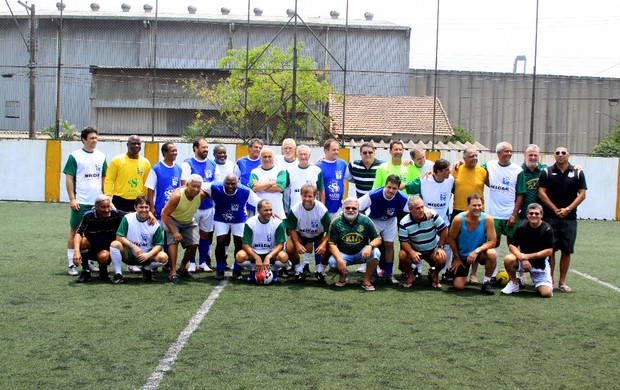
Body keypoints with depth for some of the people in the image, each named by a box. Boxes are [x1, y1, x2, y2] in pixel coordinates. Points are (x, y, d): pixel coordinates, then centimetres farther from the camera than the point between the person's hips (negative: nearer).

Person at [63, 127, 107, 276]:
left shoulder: (101, 156, 10)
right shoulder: (75, 156, -4)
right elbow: (69, 178, -6)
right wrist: (72, 199, -12)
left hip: (97, 202, 5)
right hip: (80, 202, -5)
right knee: (75, 231, 0)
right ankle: (72, 265, 5)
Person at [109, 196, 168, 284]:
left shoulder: (155, 224, -9)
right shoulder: (127, 218, -10)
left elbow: (159, 245, -7)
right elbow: (119, 237, -13)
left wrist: (148, 255, -25)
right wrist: (133, 246, -24)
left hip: (146, 255, 1)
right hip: (129, 254, -1)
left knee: (163, 257, -27)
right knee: (115, 244, -30)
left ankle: (147, 269, 8)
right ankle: (118, 274, -13)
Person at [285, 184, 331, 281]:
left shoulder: (322, 209, -25)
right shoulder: (295, 209, -23)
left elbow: (329, 230, -18)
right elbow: (292, 229, -13)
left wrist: (323, 244, -34)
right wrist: (297, 244, -27)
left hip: (319, 235, 0)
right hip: (300, 235, 1)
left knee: (328, 248, -28)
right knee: (289, 247, -27)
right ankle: (298, 269, 2)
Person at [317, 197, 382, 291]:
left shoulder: (365, 220, -4)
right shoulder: (336, 222, -6)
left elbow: (378, 239, -3)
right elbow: (332, 244, -9)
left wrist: (370, 246, -27)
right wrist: (340, 260, -25)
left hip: (361, 254, 1)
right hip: (344, 254, 0)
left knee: (375, 252, -29)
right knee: (332, 262, -31)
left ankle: (366, 281, -10)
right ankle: (343, 276, 7)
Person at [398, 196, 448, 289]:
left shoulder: (432, 215, -18)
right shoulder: (404, 223, -18)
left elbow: (444, 230, -10)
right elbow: (404, 241, -16)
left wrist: (440, 247, -12)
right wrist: (412, 252, -34)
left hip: (433, 250, 0)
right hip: (414, 250, 0)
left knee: (441, 259, -30)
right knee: (402, 255, -29)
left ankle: (435, 274, 7)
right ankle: (410, 276, 3)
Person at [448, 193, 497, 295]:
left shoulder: (487, 219, -18)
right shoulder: (459, 219, -20)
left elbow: (492, 242, -17)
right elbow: (451, 239, -7)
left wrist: (477, 251, -31)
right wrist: (457, 259, -2)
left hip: (478, 253, 1)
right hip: (461, 256, -1)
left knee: (492, 253, -34)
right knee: (458, 287, -10)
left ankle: (486, 283, -10)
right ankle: (453, 271, 28)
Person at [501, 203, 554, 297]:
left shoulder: (547, 229, -13)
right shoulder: (522, 227, -7)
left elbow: (549, 251, -14)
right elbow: (512, 246, -6)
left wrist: (528, 256, -18)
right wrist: (522, 258, -24)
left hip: (540, 264, -1)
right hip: (523, 259, 2)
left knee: (546, 293, -16)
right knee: (508, 259, -31)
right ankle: (514, 283, -3)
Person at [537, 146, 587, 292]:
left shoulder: (578, 173, 6)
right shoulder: (547, 172, 4)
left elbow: (582, 194, 2)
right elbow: (541, 193, -1)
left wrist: (568, 209, -9)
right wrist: (555, 210, -8)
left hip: (569, 218, 1)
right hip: (550, 218, -1)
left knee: (566, 251, 4)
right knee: (550, 250, -3)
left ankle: (562, 282, 13)